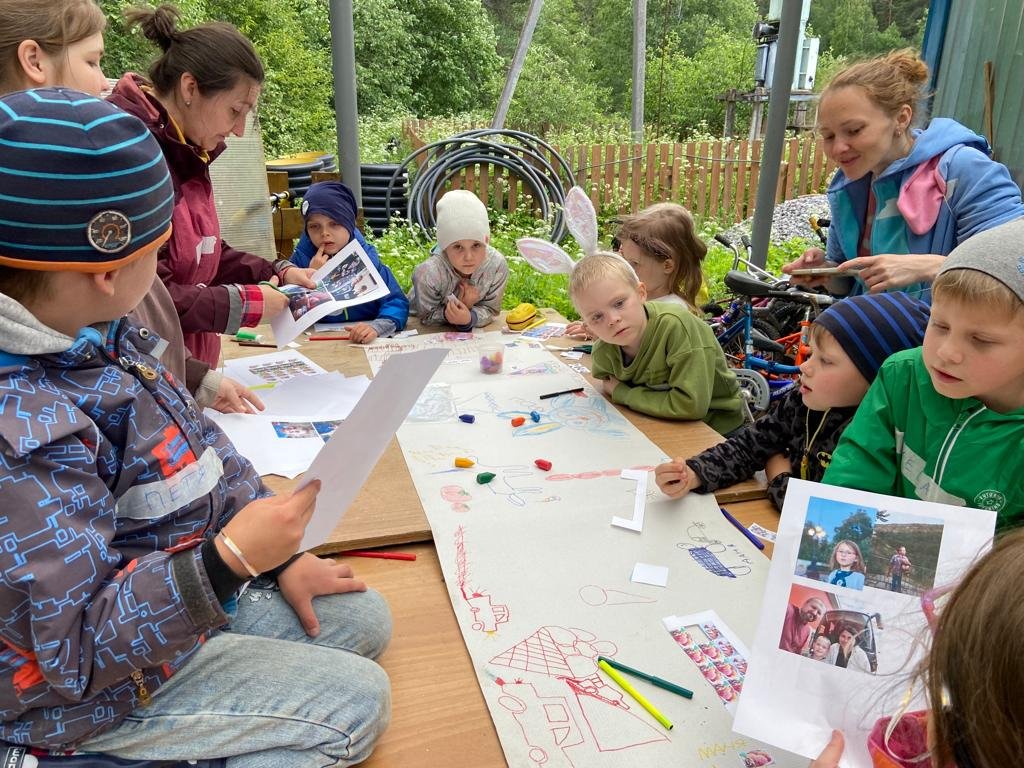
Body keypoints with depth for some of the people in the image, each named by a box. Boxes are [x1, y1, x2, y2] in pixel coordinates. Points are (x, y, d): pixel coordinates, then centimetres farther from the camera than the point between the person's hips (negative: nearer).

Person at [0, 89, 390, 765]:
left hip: (185, 586, 8)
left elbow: (206, 449, 4)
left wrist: (281, 554, 1)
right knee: (355, 702, -8)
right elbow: (76, 650, -29)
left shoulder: (98, 336, -3)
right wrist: (231, 558, -39)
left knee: (364, 618, 9)